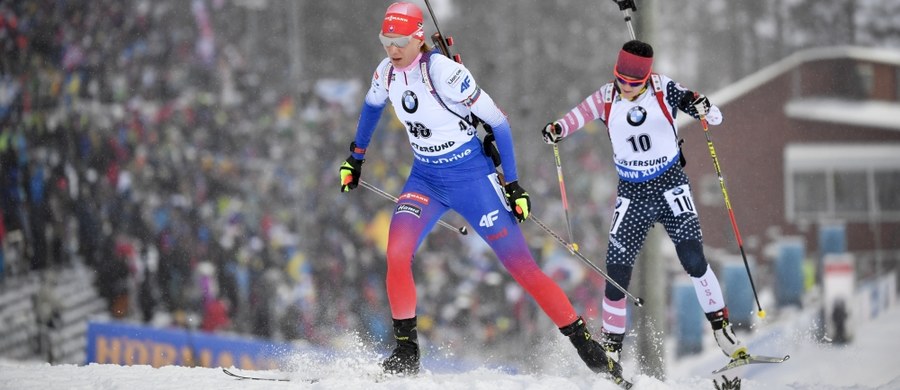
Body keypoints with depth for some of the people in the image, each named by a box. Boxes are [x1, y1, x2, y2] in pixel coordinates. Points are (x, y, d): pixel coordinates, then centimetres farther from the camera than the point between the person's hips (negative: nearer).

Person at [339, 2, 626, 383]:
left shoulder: (444, 72, -22)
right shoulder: (386, 74, -3)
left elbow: (496, 121, -16)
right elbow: (372, 106, 22)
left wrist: (512, 184, -15)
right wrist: (355, 158, 29)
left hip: (471, 176, -5)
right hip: (425, 179, 5)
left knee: (522, 267, -5)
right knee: (396, 253, -20)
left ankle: (585, 344, 5)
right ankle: (406, 353, -7)